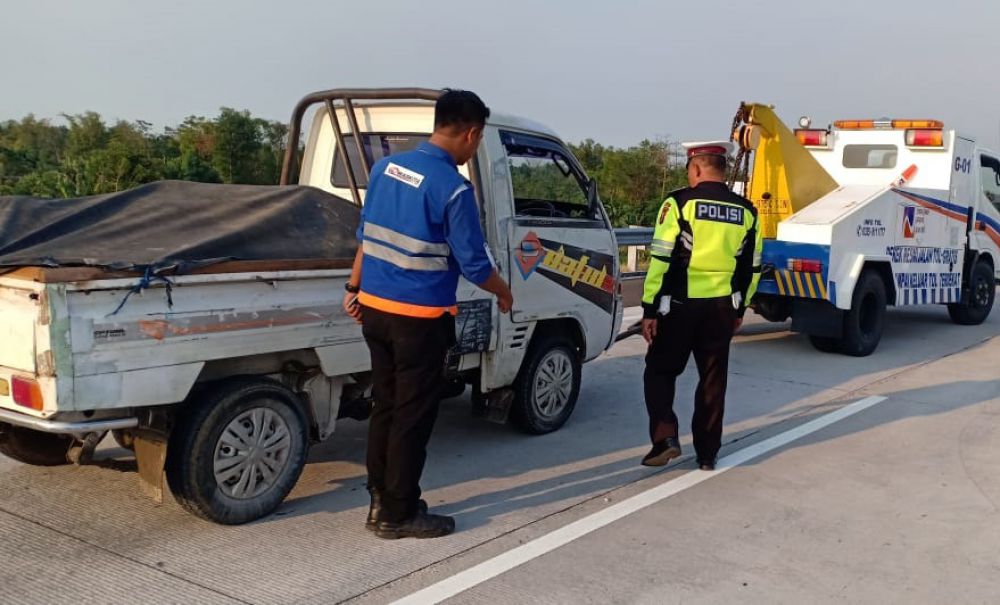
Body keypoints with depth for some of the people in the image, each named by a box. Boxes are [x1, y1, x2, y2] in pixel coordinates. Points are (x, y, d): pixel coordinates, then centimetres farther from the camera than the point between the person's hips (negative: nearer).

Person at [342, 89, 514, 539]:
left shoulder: (386, 167, 5)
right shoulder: (453, 188, -17)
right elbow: (474, 264, -12)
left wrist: (354, 287, 24)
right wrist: (504, 294, 6)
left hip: (374, 309, 8)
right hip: (419, 319, -7)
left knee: (385, 407, 16)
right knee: (412, 417, 4)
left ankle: (381, 501, 26)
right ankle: (398, 514, 14)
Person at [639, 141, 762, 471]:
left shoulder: (679, 204, -9)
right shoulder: (745, 212, 6)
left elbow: (661, 260, -12)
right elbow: (752, 267, 11)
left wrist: (650, 310, -8)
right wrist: (739, 309, 22)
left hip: (680, 306, -4)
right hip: (722, 308, 4)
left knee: (660, 371, 11)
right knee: (712, 380, 12)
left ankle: (665, 437, -3)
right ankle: (707, 453, 17)